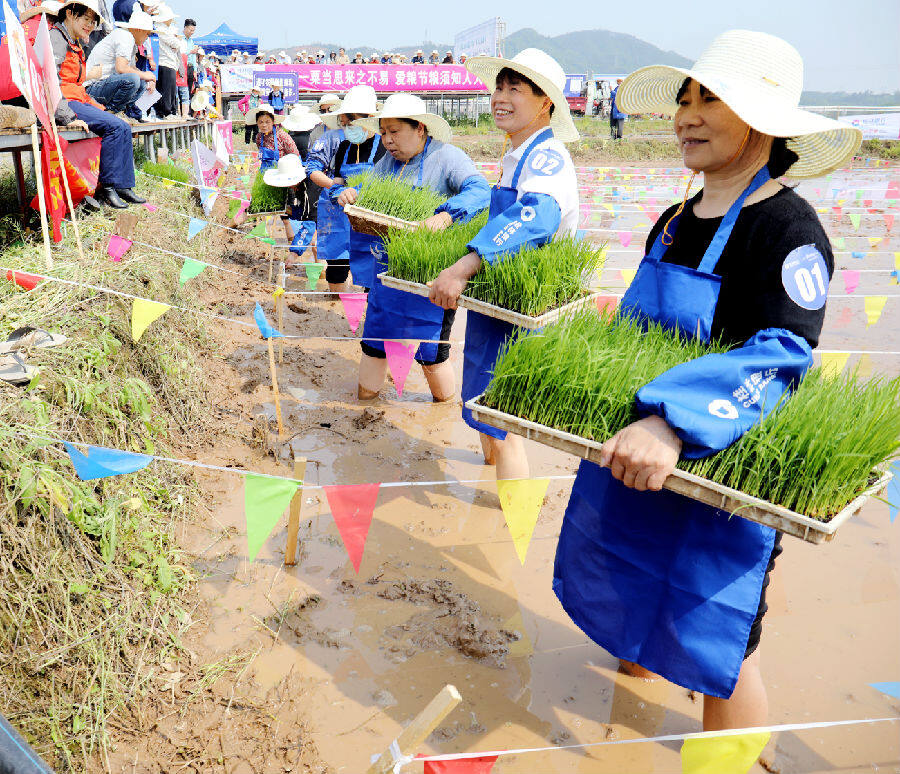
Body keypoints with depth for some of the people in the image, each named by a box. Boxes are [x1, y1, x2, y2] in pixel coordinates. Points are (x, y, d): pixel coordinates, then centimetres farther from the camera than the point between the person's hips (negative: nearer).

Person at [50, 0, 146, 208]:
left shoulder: (75, 44, 24)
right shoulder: (56, 38, -7)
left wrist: (97, 107, 13)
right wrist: (68, 117, -26)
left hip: (78, 101, 9)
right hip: (63, 103, -9)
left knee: (123, 127, -5)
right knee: (115, 126, -23)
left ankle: (122, 185, -8)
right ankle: (106, 187, -19)